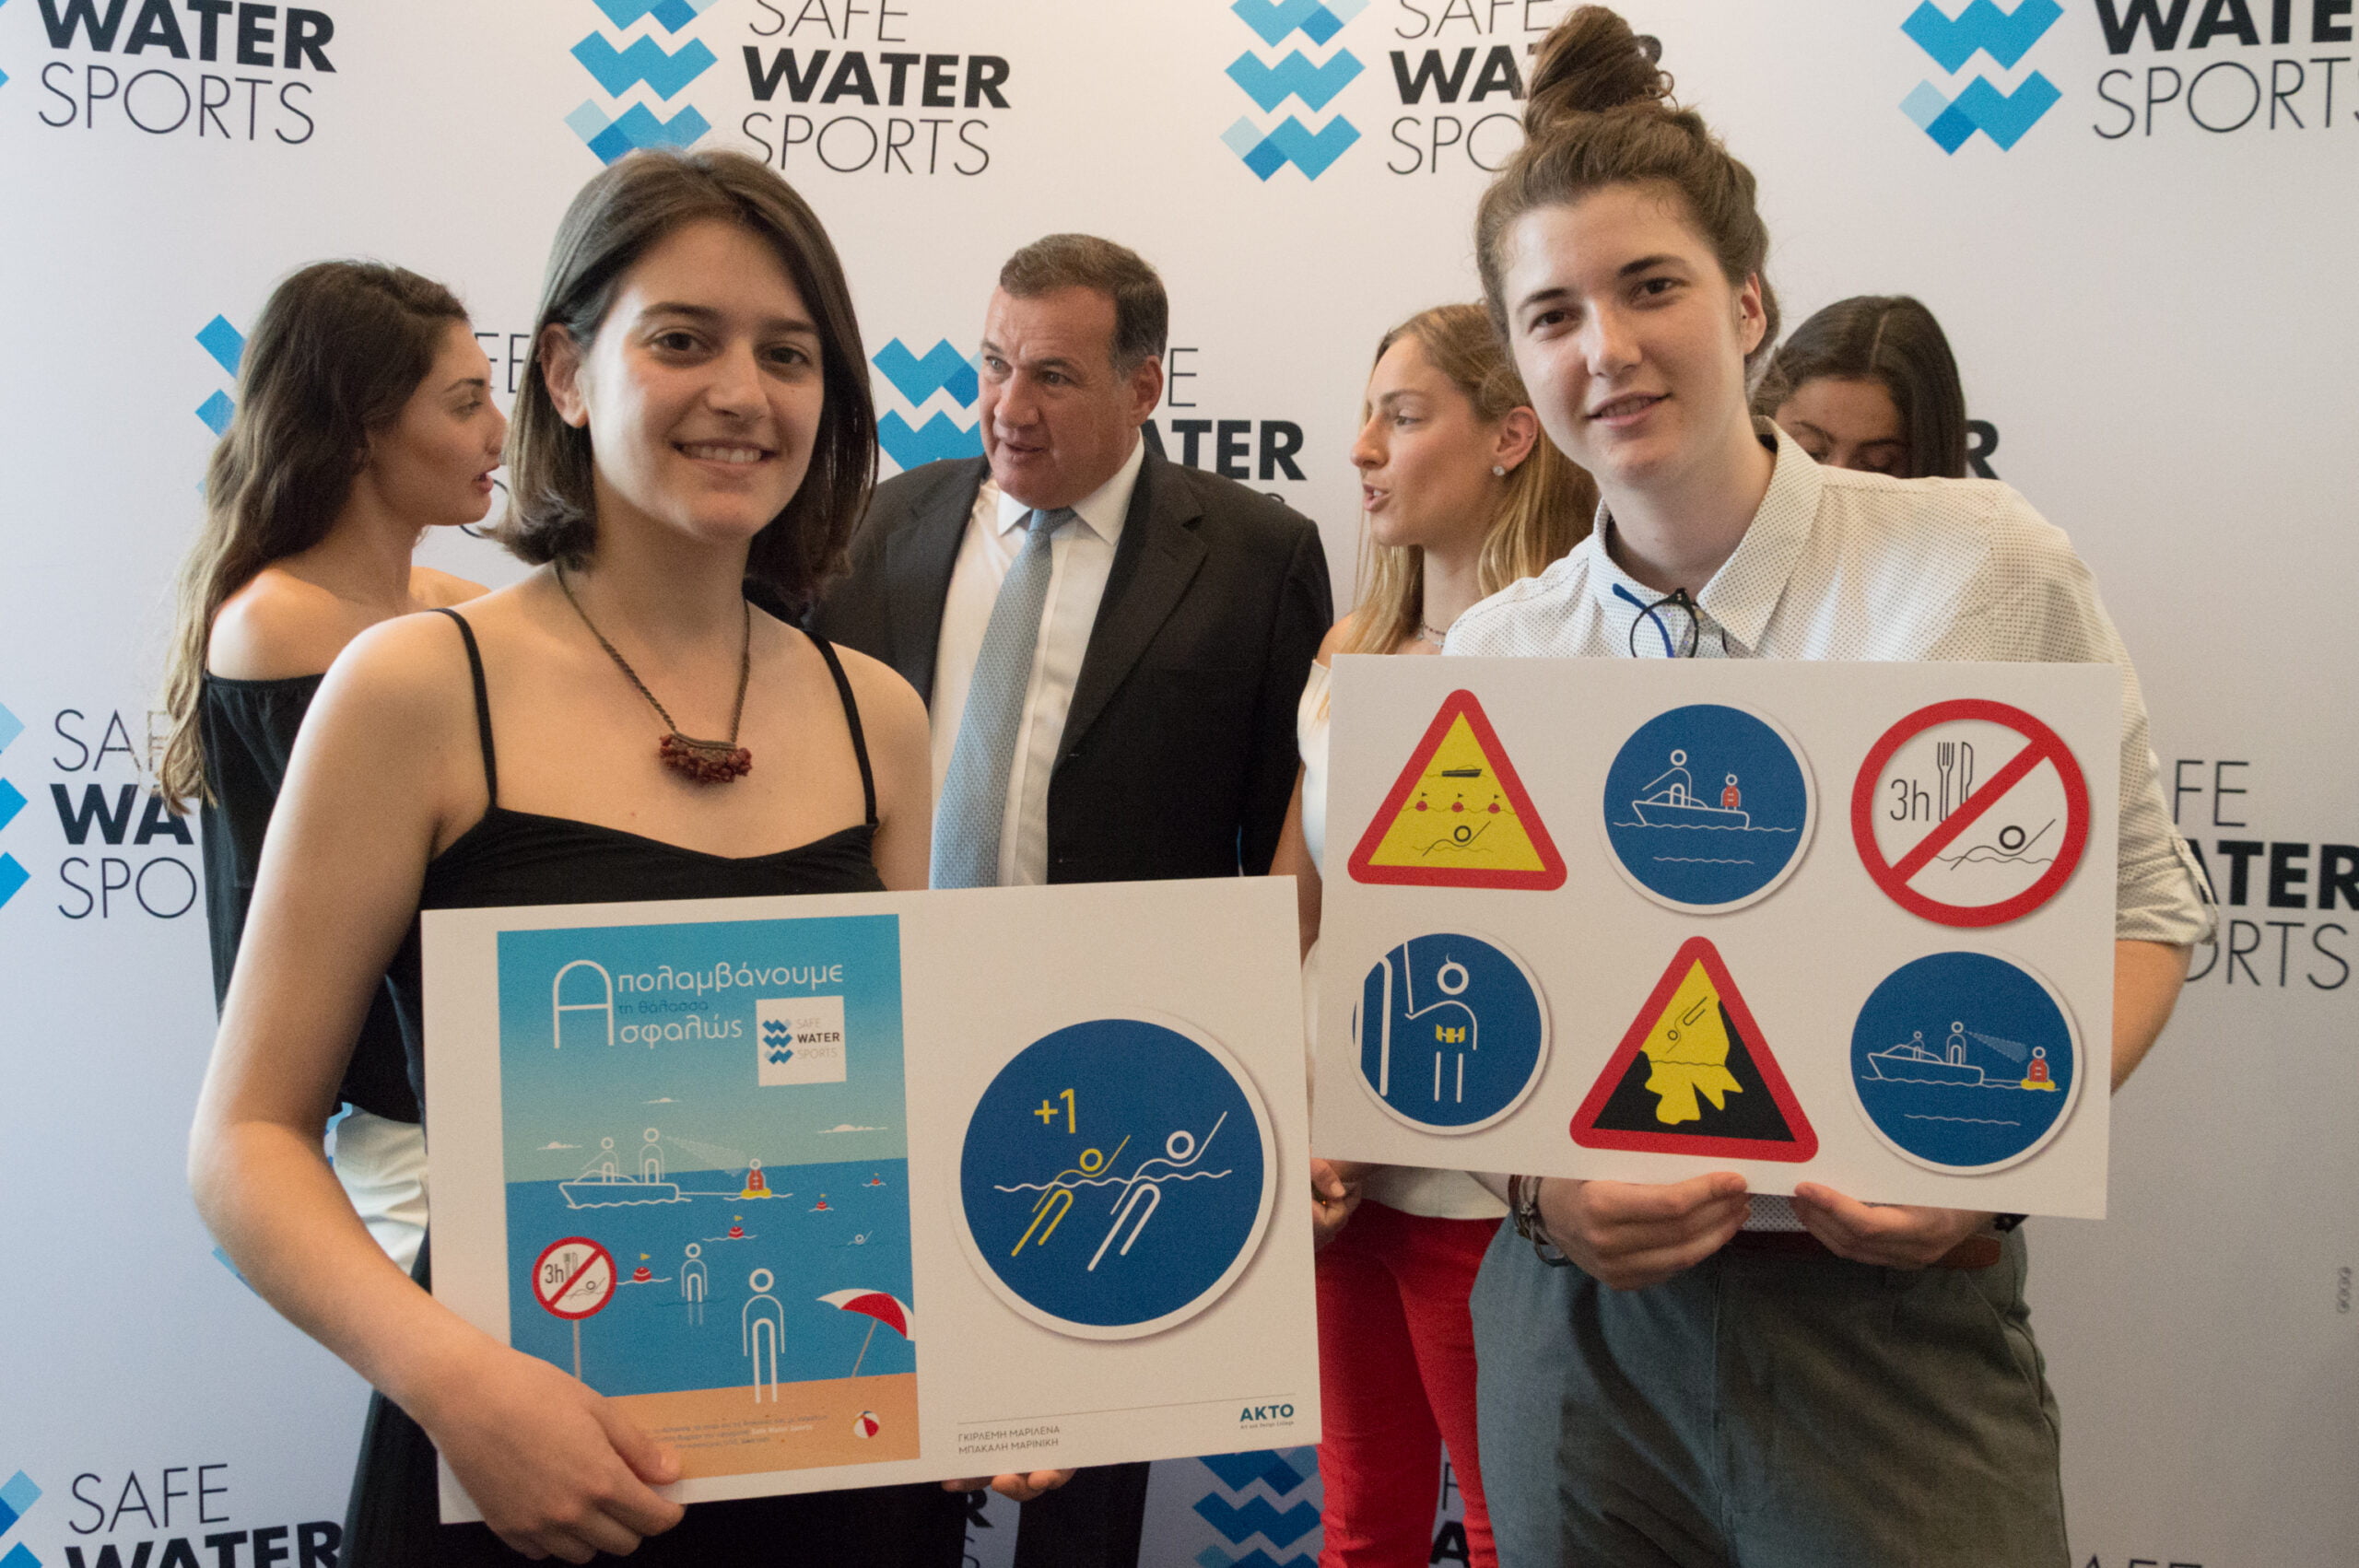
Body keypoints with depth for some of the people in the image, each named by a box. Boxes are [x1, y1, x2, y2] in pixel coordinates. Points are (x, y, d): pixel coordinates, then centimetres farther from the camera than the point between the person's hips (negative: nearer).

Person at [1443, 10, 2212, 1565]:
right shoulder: (1494, 653, 1)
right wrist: (1540, 1179, -11)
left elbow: (2140, 901, 0)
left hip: (1893, 1318, -2)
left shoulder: (1984, 567, -6)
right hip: (1583, 1325, 3)